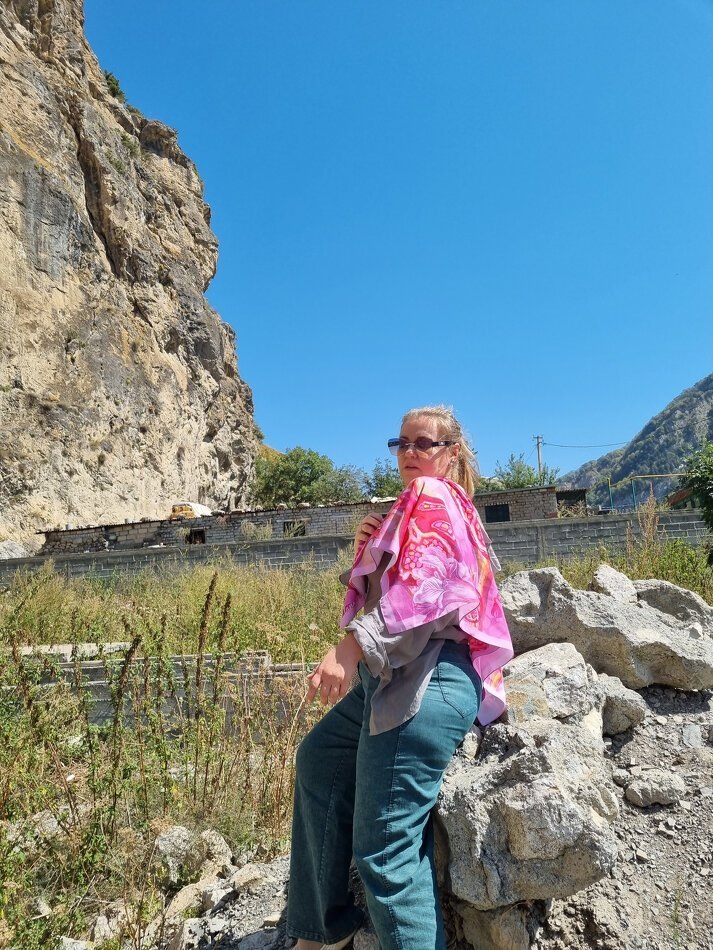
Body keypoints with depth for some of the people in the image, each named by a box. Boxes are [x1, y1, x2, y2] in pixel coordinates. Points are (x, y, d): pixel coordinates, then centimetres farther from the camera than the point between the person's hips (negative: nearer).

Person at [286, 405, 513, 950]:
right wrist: (369, 547, 5)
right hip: (396, 676, 12)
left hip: (426, 682, -12)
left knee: (384, 847, -9)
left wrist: (351, 647, -30)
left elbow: (422, 588, -24)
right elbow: (384, 587, 23)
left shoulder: (431, 499, -7)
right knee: (319, 759, 22)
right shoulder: (427, 505, 24)